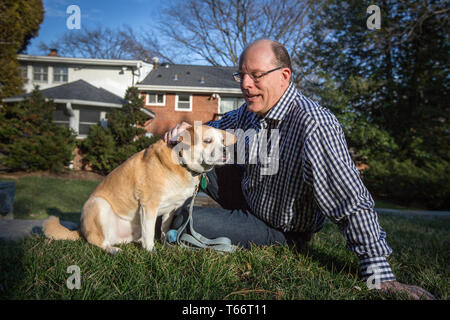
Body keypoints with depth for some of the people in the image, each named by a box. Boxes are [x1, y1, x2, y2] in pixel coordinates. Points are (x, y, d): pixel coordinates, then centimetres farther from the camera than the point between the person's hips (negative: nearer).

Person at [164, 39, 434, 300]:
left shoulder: (314, 125, -34)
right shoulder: (252, 110, -7)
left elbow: (352, 203, -35)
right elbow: (219, 128, 13)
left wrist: (380, 277, -34)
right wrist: (189, 130, -10)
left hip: (279, 231, -7)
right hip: (249, 197, 7)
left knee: (191, 222, -20)